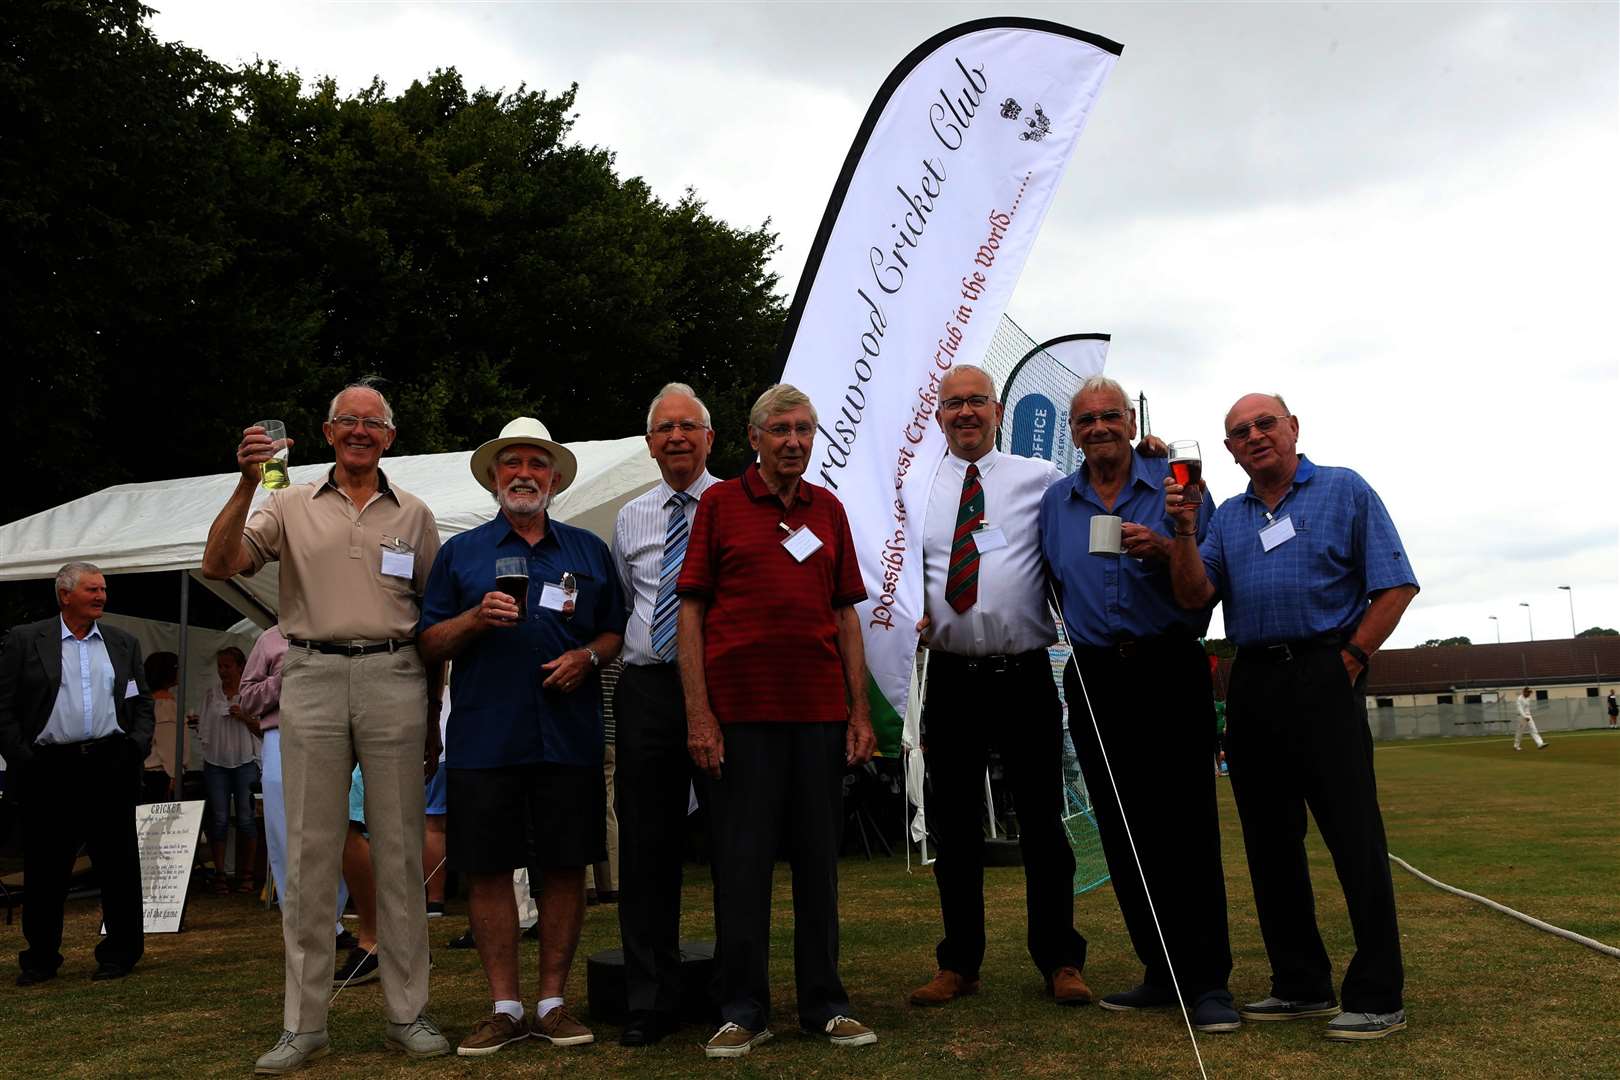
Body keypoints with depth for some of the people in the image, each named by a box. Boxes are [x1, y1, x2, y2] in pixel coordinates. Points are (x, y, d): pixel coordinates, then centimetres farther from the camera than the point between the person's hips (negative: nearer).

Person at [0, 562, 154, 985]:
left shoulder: (123, 644, 14)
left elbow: (142, 703, 14)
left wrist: (137, 747, 0)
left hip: (110, 769, 2)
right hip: (49, 771, -2)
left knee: (118, 866, 4)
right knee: (45, 869, 5)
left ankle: (120, 954, 15)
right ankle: (40, 959, 18)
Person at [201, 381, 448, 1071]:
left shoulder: (413, 515, 13)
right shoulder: (291, 506, 11)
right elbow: (219, 565, -3)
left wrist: (433, 718, 10)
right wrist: (247, 484, -14)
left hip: (393, 681, 1)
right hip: (313, 678, 0)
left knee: (399, 849, 3)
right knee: (309, 851, 2)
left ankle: (407, 1013, 12)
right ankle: (304, 1024, 9)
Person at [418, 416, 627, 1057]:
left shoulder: (588, 550, 14)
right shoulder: (460, 553, 11)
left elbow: (617, 633, 15)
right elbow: (430, 644, 8)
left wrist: (588, 656, -6)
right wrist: (477, 618, -10)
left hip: (569, 734, 1)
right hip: (484, 735, 0)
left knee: (565, 866, 3)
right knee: (487, 869, 1)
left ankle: (552, 1002, 16)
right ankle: (505, 1007, 13)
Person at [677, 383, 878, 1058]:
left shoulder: (828, 509, 12)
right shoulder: (719, 504, 2)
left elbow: (846, 615, 12)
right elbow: (690, 611, -1)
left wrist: (860, 712, 6)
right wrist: (698, 714, -9)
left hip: (820, 711, 3)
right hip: (740, 711, -3)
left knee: (819, 858, 9)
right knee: (742, 861, 3)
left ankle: (824, 1005, 21)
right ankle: (743, 1012, 15)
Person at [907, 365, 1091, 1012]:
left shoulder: (1040, 478, 5)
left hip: (1025, 674, -1)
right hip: (950, 678, 2)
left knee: (1042, 821, 5)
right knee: (955, 824, 9)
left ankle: (1060, 962, 17)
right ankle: (958, 963, 20)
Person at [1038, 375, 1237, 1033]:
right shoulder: (1055, 503, 13)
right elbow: (1052, 586, 21)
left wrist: (1164, 551, -17)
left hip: (1170, 669, -4)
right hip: (1094, 677, 4)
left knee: (1185, 826, -7)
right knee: (1123, 832, 7)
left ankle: (1208, 980, -1)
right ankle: (1160, 972, 18)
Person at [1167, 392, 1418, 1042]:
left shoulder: (1345, 492, 4)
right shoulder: (1227, 516, 17)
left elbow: (1395, 586, -1)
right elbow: (1194, 595, 6)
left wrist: (1349, 661, -8)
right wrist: (1183, 530, -7)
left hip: (1323, 678, -5)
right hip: (1251, 686, 6)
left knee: (1354, 837, -7)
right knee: (1270, 841, 9)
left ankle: (1376, 996, 0)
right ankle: (1300, 985, 20)